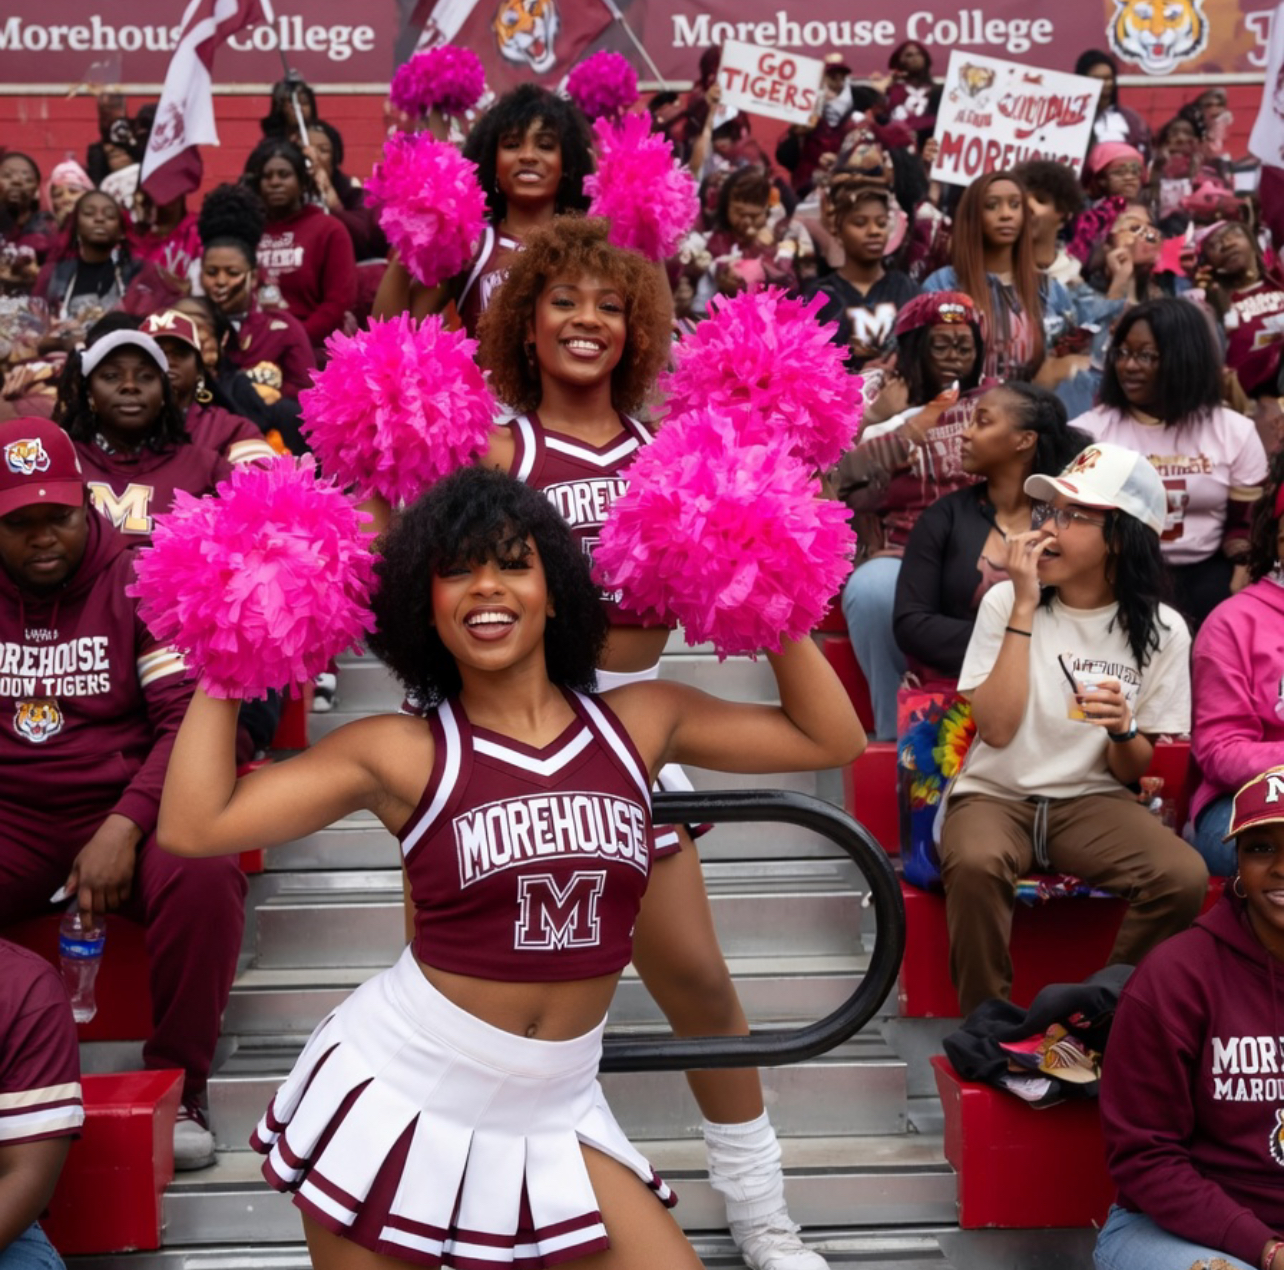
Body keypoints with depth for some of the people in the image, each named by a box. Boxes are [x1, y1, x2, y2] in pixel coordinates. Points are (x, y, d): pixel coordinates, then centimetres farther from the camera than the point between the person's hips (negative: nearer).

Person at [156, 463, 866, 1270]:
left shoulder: (640, 721, 0)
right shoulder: (400, 751, -8)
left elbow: (831, 738, 8)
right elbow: (193, 826, -11)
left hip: (554, 1112, 3)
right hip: (397, 1096, -2)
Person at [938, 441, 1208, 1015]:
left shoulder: (1160, 630, -1)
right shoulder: (1005, 602, -2)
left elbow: (1133, 771, 3)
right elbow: (996, 728, -15)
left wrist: (1122, 731, -22)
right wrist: (1024, 609, -15)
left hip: (1092, 800, 1)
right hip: (996, 795, -1)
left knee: (1184, 877, -27)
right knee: (974, 863, -35)